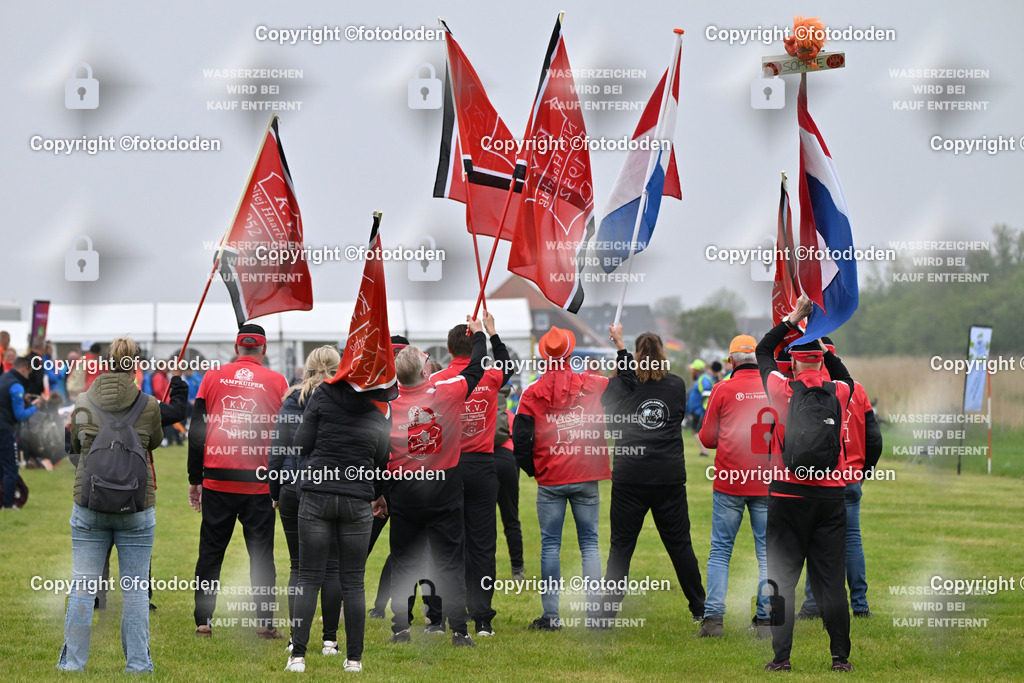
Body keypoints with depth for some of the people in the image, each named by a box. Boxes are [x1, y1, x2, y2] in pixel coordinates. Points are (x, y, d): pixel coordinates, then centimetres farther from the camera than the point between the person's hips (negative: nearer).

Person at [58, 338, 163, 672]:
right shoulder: (149, 406, -6)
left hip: (88, 504, 1)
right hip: (136, 507, -1)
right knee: (134, 589, 7)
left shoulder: (82, 403, -1)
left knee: (82, 586, 6)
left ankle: (72, 662, 8)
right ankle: (137, 663, 8)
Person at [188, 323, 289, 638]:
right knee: (261, 552, 4)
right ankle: (265, 622, 1)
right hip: (259, 482, -1)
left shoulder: (213, 377, 5)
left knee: (210, 552, 8)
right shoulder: (276, 381, 2)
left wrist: (194, 479, 11)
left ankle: (203, 621, 7)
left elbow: (196, 431, 6)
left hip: (217, 479, 1)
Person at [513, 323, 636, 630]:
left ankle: (551, 614, 2)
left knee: (550, 545, 4)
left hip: (550, 481, -1)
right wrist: (620, 345, 17)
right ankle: (595, 610, 2)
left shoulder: (532, 394, -2)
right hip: (586, 478, 1)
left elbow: (520, 439, -5)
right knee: (589, 542, 7)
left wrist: (534, 470, 9)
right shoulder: (590, 385, -1)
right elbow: (628, 381, 10)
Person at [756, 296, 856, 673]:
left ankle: (781, 656, 0)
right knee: (831, 579, 4)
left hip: (787, 495, -2)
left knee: (782, 578, 3)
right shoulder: (839, 391, 0)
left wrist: (793, 319, 18)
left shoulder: (782, 389, -5)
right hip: (830, 496, 2)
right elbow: (845, 376, 27)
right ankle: (840, 656, 3)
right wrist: (823, 344, 27)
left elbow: (762, 352, 14)